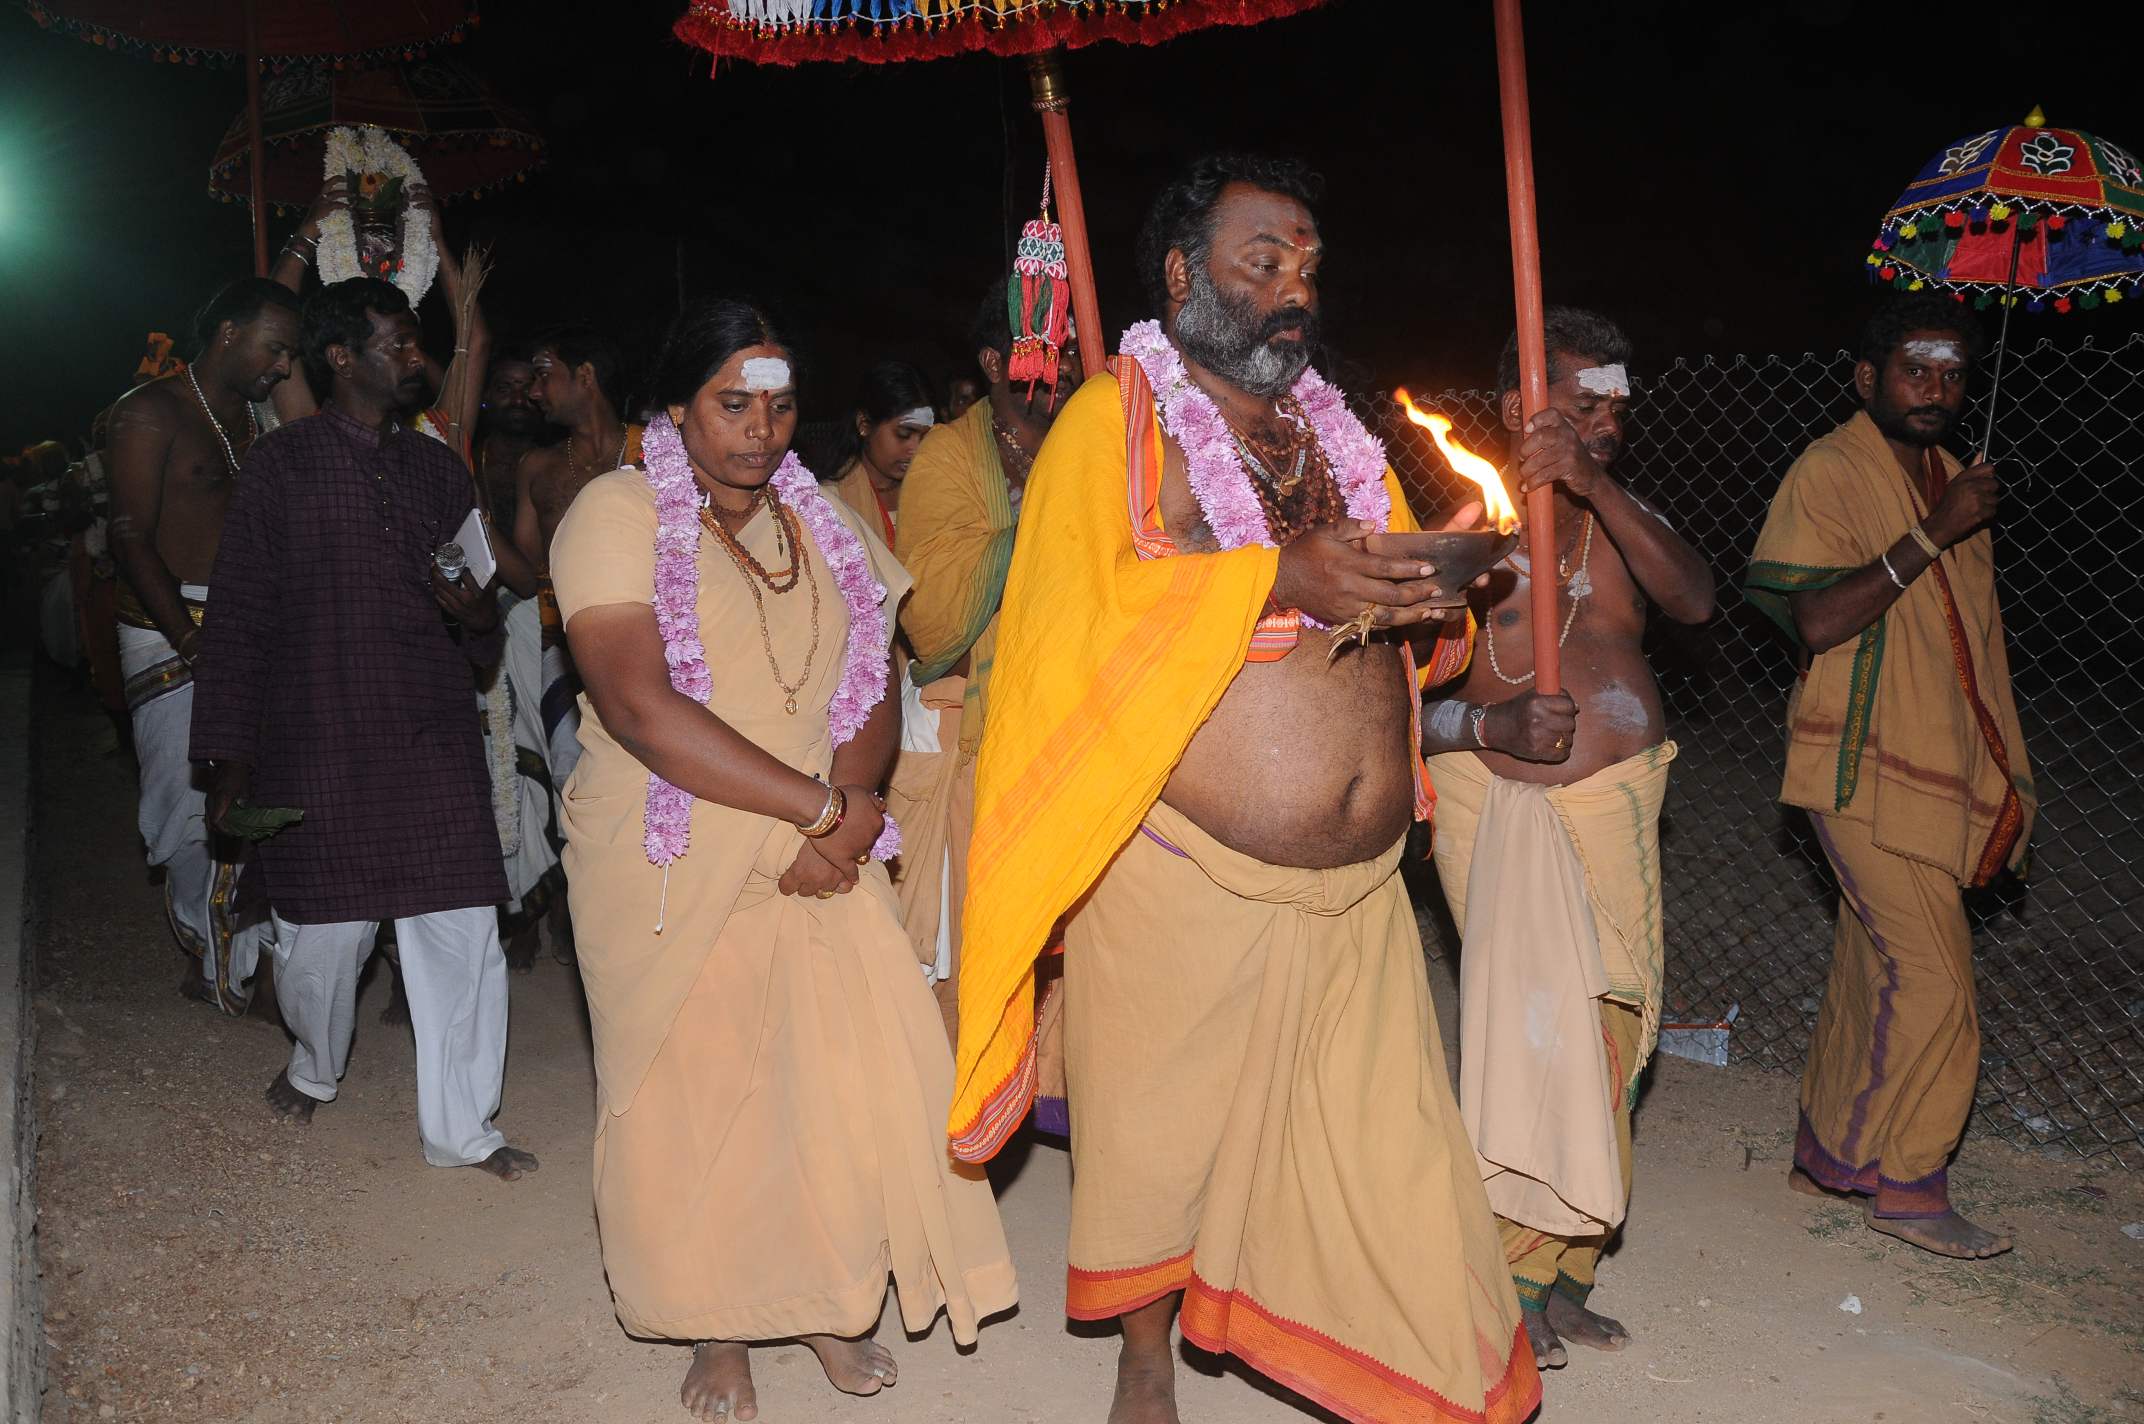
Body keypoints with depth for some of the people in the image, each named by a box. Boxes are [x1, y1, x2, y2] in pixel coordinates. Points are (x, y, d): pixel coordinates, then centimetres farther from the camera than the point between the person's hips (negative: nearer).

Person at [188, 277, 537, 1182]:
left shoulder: (438, 469, 12)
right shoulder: (282, 465, 0)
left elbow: (480, 632, 19)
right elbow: (239, 616, 0)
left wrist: (479, 613, -6)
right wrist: (230, 756, -4)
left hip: (435, 743, 3)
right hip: (318, 750, -3)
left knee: (461, 932, 0)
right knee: (324, 933, 7)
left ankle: (460, 1128, 14)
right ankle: (316, 1066, 39)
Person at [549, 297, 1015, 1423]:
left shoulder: (827, 525, 9)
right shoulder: (617, 515, -9)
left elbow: (874, 693, 6)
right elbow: (639, 706, -21)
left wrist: (837, 824, -13)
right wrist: (826, 806, -21)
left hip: (817, 863, 4)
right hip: (670, 867, -4)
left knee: (853, 1065, 1)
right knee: (689, 1092, 5)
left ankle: (825, 1300, 24)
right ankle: (717, 1330, 26)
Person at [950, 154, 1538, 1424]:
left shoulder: (1331, 430, 15)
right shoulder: (1112, 419, -3)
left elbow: (1417, 638, 17)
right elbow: (1078, 616, -17)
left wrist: (1431, 592, -7)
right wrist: (1279, 578, -25)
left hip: (1358, 889, 5)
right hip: (1188, 882, -4)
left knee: (1391, 1151, 5)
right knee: (1158, 1135, 12)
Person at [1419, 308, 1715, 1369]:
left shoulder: (1618, 514, 11)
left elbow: (1694, 599, -11)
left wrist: (1595, 486, -23)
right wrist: (1488, 725, -27)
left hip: (1612, 803, 6)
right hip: (1498, 801, -5)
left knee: (1608, 1032, 6)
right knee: (1535, 1021, -15)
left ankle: (1559, 1267, 19)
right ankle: (1517, 1274, 0)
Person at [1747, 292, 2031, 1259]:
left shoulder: (1952, 479, 17)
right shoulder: (1830, 473, -9)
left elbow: (1976, 638, 22)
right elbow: (1819, 619, -21)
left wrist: (2007, 778, 20)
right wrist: (1930, 536, -21)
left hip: (1940, 771, 8)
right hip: (1866, 770, -8)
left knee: (1875, 969, 12)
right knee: (1931, 979, -8)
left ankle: (1828, 1155, 23)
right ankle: (1907, 1187, 8)